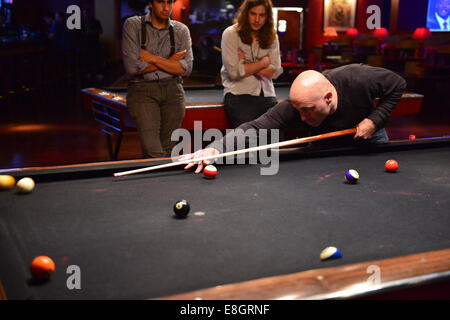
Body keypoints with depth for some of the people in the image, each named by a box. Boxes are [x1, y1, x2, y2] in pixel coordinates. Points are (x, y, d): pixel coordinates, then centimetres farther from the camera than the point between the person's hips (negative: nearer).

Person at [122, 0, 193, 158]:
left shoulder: (181, 30, 11)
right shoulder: (133, 25, 3)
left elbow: (186, 68, -1)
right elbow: (132, 66, -9)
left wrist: (153, 58, -7)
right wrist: (170, 61, -2)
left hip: (172, 89, 3)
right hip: (142, 89, -3)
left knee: (167, 150, -1)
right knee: (153, 152, -20)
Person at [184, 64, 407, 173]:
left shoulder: (359, 78, -38)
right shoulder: (292, 109, -38)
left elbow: (397, 85, -20)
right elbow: (255, 128, -46)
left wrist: (375, 120, -31)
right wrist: (216, 147, -62)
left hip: (369, 137, 0)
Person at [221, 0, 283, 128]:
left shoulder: (272, 37, 11)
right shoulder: (231, 34, -2)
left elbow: (275, 72, 2)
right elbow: (234, 72, -12)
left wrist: (247, 65, -8)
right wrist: (264, 61, -2)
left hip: (267, 95, 4)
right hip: (239, 94, -3)